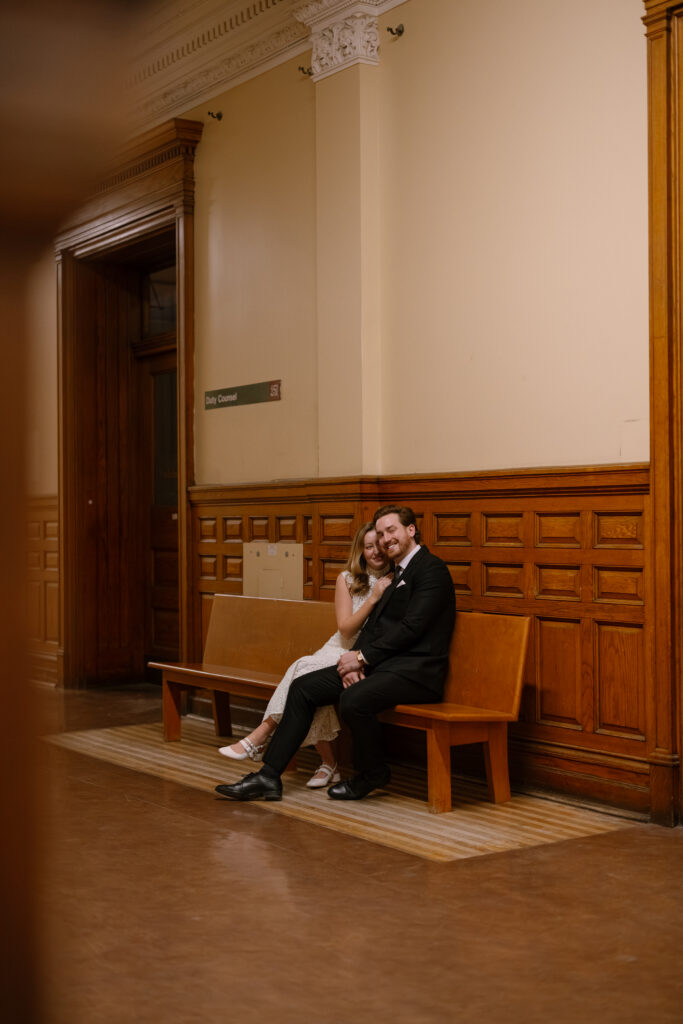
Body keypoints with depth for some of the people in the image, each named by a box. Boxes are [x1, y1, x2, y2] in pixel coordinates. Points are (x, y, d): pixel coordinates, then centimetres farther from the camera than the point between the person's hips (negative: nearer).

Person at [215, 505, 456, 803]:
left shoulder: (432, 569, -8)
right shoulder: (396, 574, 22)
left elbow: (412, 627, -17)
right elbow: (372, 625, 15)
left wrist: (362, 656, -13)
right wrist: (354, 660, -4)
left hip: (415, 669, -9)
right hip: (383, 663, 9)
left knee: (353, 700, -34)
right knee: (303, 687, -2)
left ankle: (372, 775, -5)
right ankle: (269, 776, -2)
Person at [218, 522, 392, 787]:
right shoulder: (347, 579, 7)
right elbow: (346, 629, -2)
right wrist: (373, 599, -14)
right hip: (341, 649, 3)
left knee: (306, 669, -29)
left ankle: (261, 737, -21)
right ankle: (328, 764, -20)